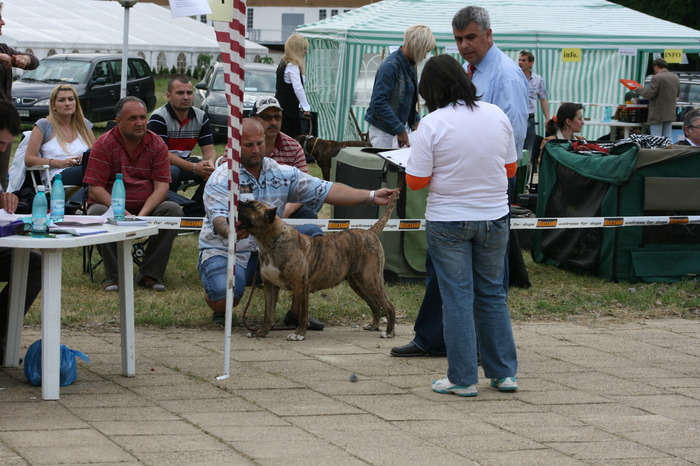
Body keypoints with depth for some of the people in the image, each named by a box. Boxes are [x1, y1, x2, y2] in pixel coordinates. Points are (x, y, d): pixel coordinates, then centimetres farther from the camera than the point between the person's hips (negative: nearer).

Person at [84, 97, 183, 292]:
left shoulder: (156, 144, 1)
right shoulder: (104, 145, -7)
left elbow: (161, 186, -6)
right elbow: (95, 188, -13)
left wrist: (143, 214, -24)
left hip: (147, 208, 2)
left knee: (173, 210, -25)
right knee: (97, 212, -35)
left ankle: (150, 274, -19)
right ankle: (113, 275, -22)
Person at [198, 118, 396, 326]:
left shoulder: (282, 174, 3)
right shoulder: (221, 179, -12)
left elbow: (326, 191, -1)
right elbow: (219, 220, -27)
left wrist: (372, 196, -11)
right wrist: (232, 232, -52)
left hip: (266, 250, 5)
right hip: (224, 252, -5)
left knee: (311, 233, -13)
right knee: (225, 299, -34)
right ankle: (221, 309, 10)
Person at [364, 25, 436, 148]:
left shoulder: (410, 66, 10)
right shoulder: (390, 66, -18)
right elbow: (379, 103, -25)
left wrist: (415, 121, 8)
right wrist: (400, 131, -23)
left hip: (402, 126, 8)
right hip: (385, 132, -8)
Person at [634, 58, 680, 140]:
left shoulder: (657, 78, -15)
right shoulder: (675, 77, 9)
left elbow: (650, 94, -17)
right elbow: (677, 94, 16)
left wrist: (639, 89, -3)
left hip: (657, 115, -7)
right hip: (670, 114, 7)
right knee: (667, 137, 11)